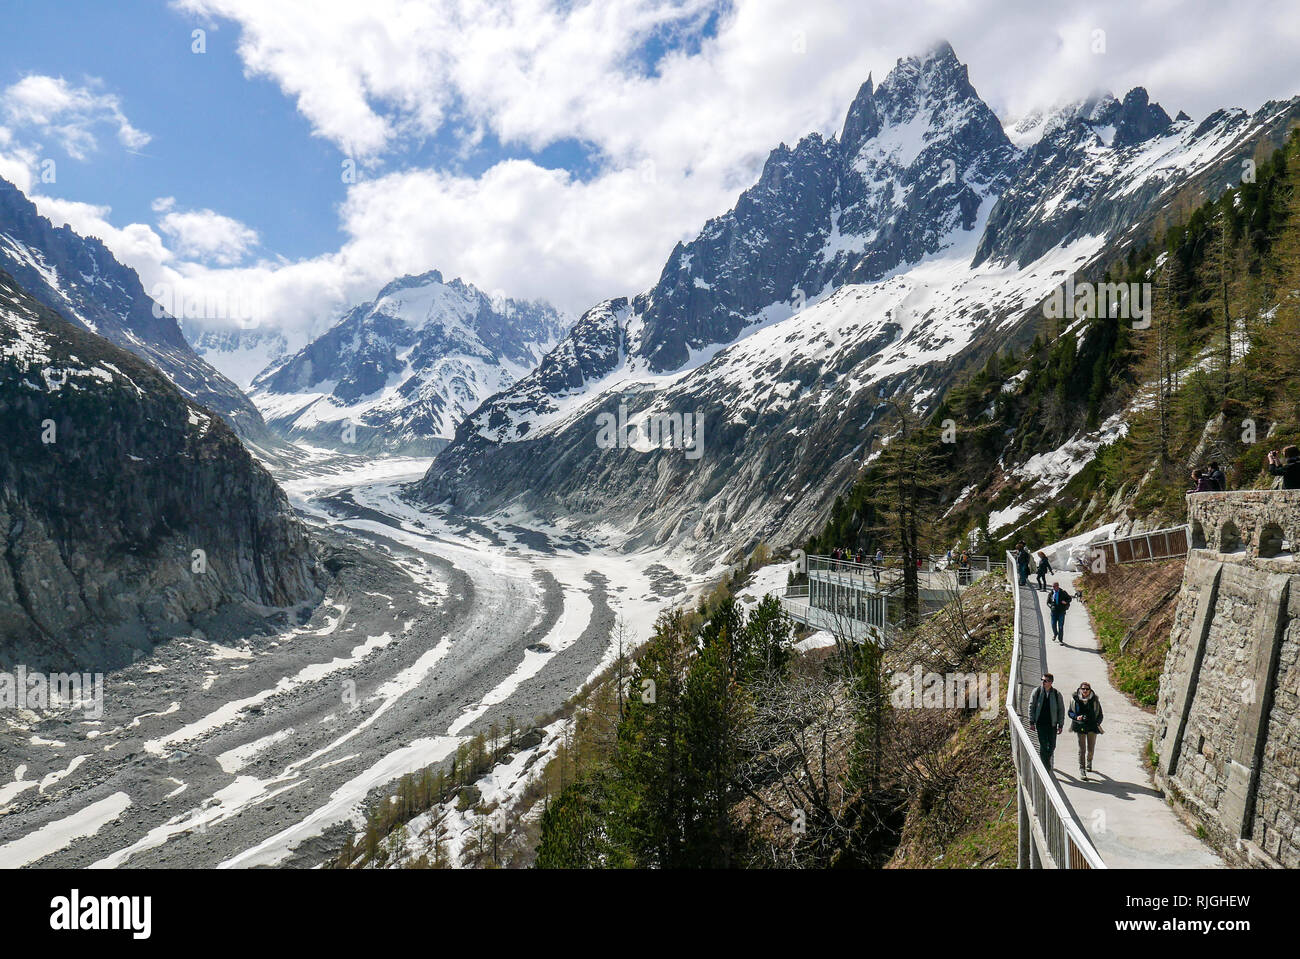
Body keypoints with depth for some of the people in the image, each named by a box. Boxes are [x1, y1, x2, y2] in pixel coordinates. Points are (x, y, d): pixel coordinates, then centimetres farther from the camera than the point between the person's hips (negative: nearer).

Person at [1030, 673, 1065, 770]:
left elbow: (1061, 710, 6)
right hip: (1040, 723, -1)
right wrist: (1032, 722, -1)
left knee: (1052, 746, 6)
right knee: (1043, 745, -5)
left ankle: (1047, 759, 32)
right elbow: (1031, 707, 3)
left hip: (1052, 724, 1)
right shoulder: (1037, 692, 0)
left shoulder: (1057, 694, 0)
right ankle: (1045, 766, 3)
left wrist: (1060, 725, 2)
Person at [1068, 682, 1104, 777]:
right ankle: (1081, 770, 0)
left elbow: (1100, 714, 10)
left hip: (1092, 726, 1)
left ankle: (1089, 762, 39)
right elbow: (1070, 712, 6)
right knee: (1082, 749, -6)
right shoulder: (1075, 699, -2)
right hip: (1080, 726, -1)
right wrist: (1076, 717, -13)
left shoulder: (1095, 700, 1)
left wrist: (1098, 723, -5)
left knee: (1091, 749, 8)